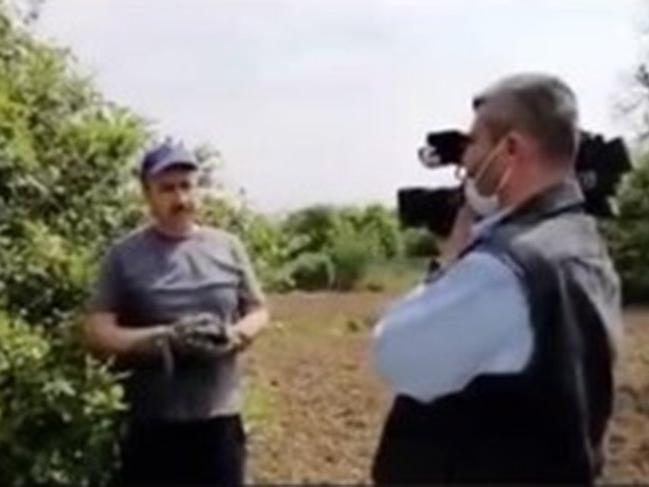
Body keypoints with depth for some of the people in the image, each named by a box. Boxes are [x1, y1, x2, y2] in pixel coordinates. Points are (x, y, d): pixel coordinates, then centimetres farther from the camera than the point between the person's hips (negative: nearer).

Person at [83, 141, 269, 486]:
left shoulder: (227, 247, 5)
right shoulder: (124, 256, -4)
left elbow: (257, 311, 11)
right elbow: (97, 333, -7)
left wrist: (234, 335, -12)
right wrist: (165, 338, -22)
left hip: (220, 418, 3)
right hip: (152, 423, -3)